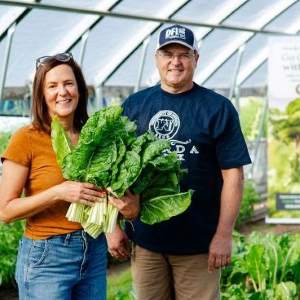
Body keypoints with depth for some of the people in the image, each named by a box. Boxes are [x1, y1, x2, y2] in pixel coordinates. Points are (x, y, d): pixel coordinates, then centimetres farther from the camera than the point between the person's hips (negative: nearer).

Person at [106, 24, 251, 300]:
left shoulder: (218, 108, -3)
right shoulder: (134, 105, 5)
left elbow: (232, 174, -6)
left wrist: (224, 235, -11)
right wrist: (114, 226, 5)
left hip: (199, 243, -3)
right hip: (144, 238, 3)